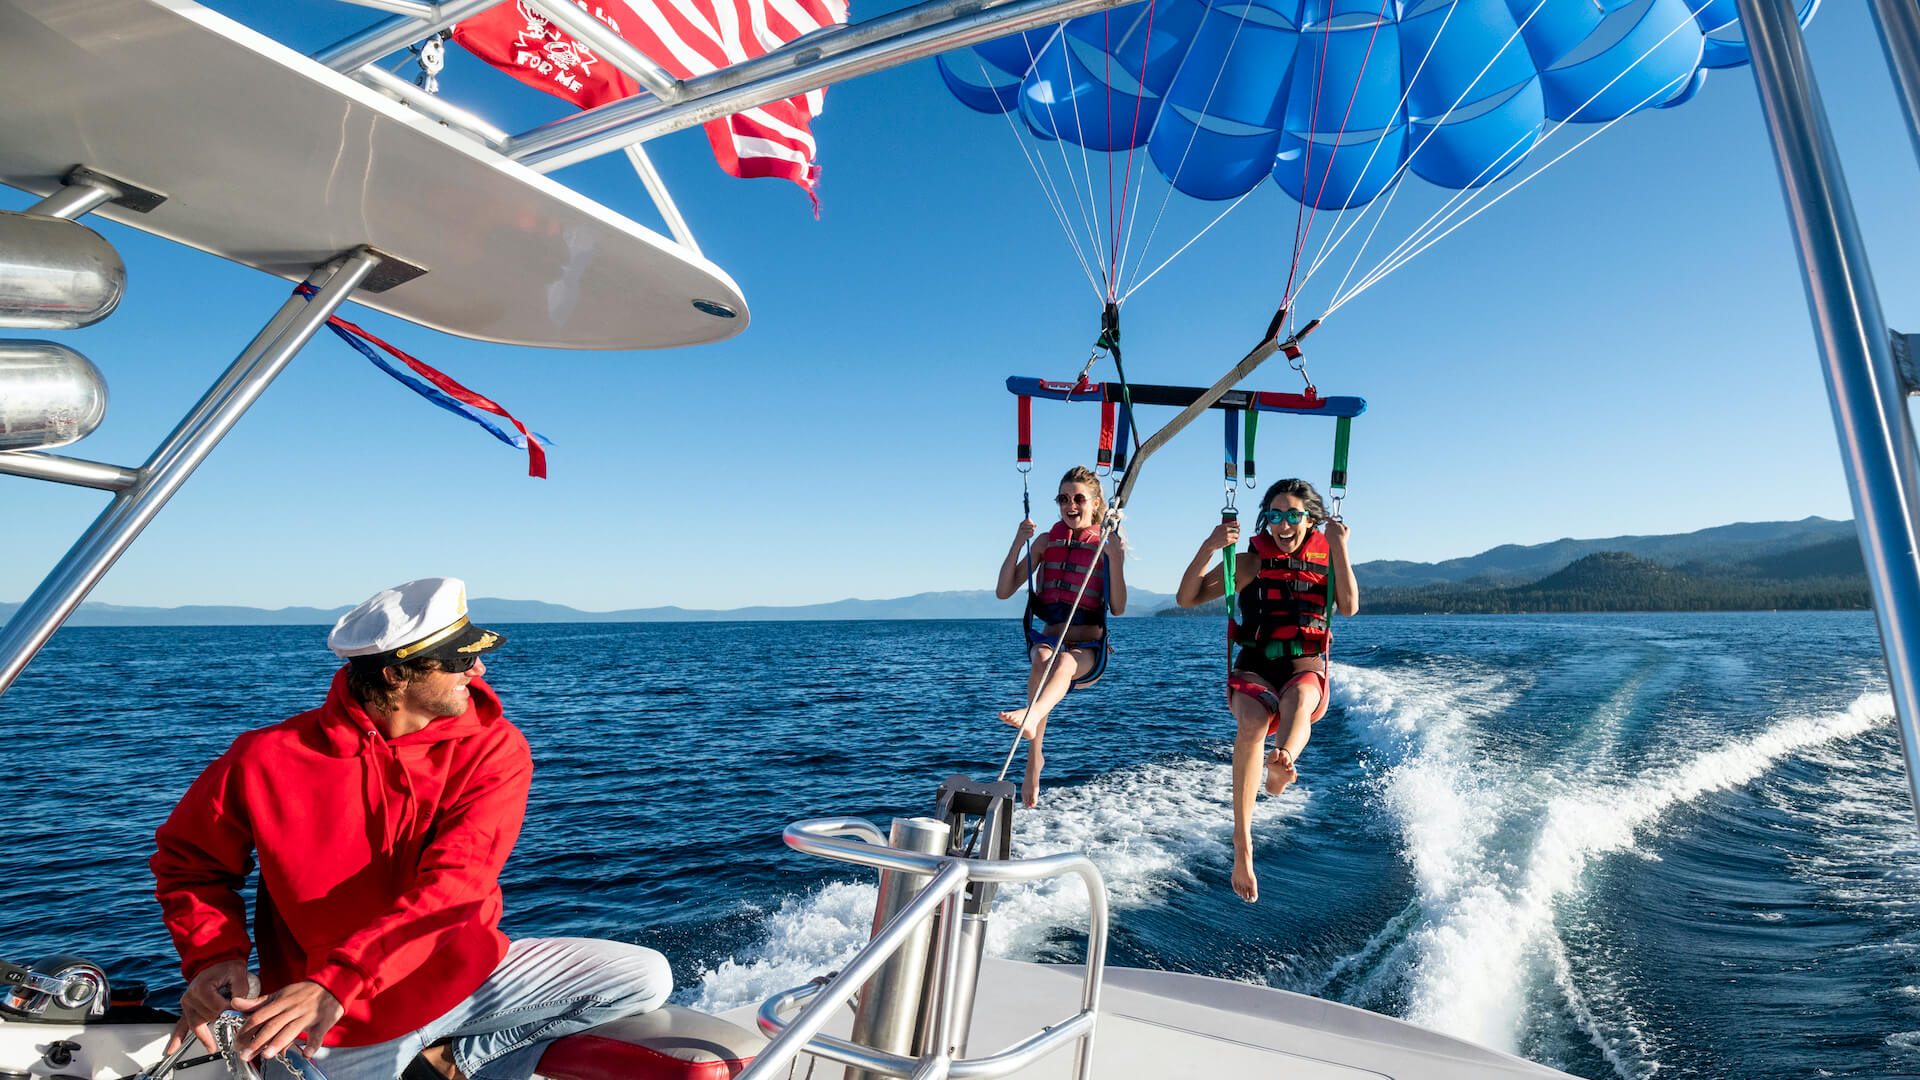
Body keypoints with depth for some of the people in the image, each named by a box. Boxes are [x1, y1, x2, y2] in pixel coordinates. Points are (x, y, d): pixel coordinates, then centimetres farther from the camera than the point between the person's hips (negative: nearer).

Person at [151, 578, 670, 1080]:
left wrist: (337, 981, -37)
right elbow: (189, 859, 3)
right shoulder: (269, 760, -14)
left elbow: (455, 885, -25)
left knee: (647, 978, -10)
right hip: (343, 1026, -1)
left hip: (467, 975, 2)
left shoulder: (494, 748, -16)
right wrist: (213, 958, -13)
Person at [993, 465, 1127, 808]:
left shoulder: (1106, 546, 9)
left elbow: (1117, 608, -1)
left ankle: (1031, 715, -68)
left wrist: (1115, 559, -13)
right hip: (1048, 638, 1)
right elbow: (1004, 591, 6)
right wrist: (1018, 544, -6)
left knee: (1065, 661, -37)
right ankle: (1035, 754, -44)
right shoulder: (1046, 542, 12)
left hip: (1087, 647, -1)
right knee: (1042, 658, -36)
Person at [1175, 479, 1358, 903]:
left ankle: (1283, 762, -64)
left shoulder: (1326, 560, 14)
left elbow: (1349, 606, -7)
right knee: (1253, 720, -34)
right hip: (1254, 667, -2)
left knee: (1298, 697, -36)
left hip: (1306, 667, 2)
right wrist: (1209, 548, -11)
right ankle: (1242, 846, -41)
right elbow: (1186, 598, 2)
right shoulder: (1251, 562, 10)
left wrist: (1339, 546, -10)